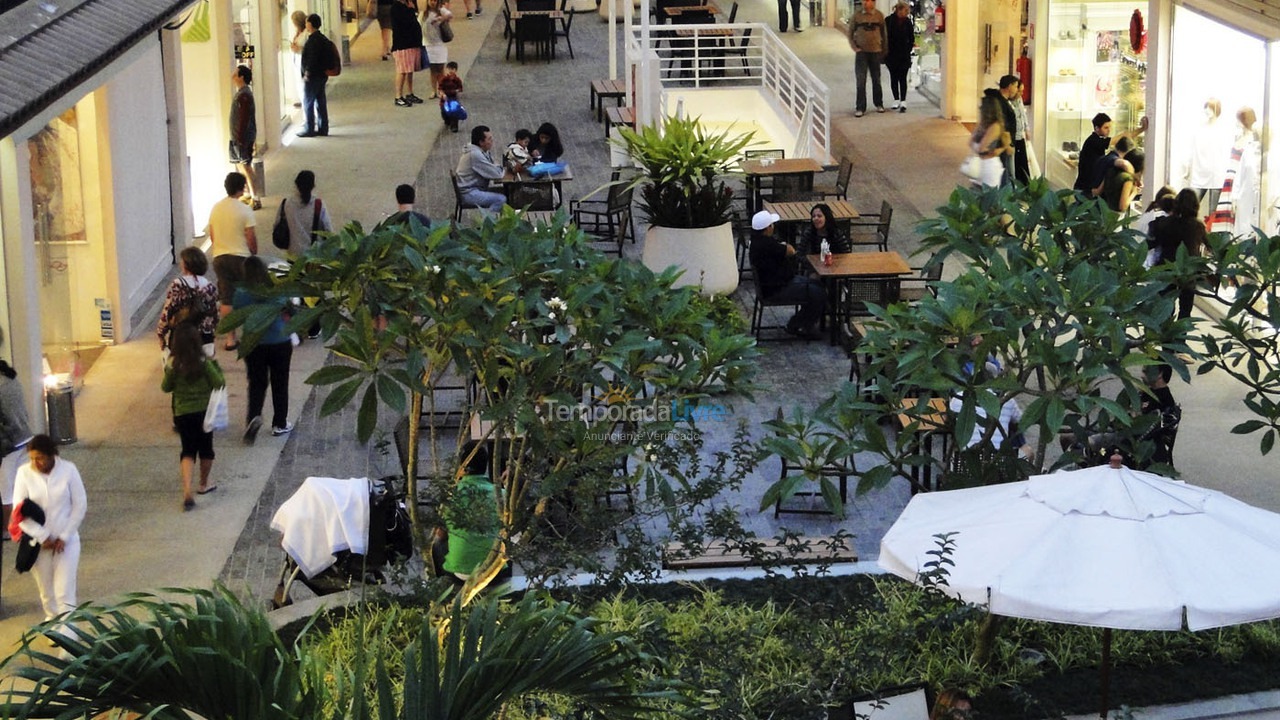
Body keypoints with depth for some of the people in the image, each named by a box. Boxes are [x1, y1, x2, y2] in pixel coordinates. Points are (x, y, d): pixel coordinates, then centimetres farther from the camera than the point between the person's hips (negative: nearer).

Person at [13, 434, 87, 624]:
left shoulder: (68, 470, -12)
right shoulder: (24, 473, -9)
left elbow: (79, 506, -7)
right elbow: (19, 510, -8)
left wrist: (64, 537, -10)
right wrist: (42, 537, -12)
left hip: (66, 541, -2)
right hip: (38, 542, 2)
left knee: (65, 592, -7)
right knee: (45, 588, 16)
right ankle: (52, 617, 41)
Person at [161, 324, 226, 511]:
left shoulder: (173, 364, -11)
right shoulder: (204, 362, -15)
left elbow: (166, 387, 0)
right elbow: (219, 383, -12)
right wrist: (215, 364, 0)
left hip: (182, 413, 1)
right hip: (204, 411, -1)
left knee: (188, 451, 6)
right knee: (205, 448, 20)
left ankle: (187, 490, -14)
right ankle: (203, 485, 36)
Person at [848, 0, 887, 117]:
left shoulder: (879, 16, 1)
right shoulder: (856, 16, -2)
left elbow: (884, 34, 9)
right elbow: (850, 34, 5)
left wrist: (884, 50, 6)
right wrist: (855, 48, -6)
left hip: (876, 52, 1)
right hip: (861, 52, -1)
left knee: (876, 80, 11)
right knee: (861, 80, -6)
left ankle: (879, 104, 27)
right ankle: (860, 108, -2)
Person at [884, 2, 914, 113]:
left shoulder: (908, 22, 3)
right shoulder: (888, 21, -3)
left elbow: (911, 39, 11)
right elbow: (884, 37, 0)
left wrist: (909, 49, 1)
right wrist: (885, 51, -4)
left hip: (904, 55, 0)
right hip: (891, 55, 0)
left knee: (902, 78, -5)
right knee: (894, 78, 7)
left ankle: (903, 102, -11)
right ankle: (896, 100, 17)